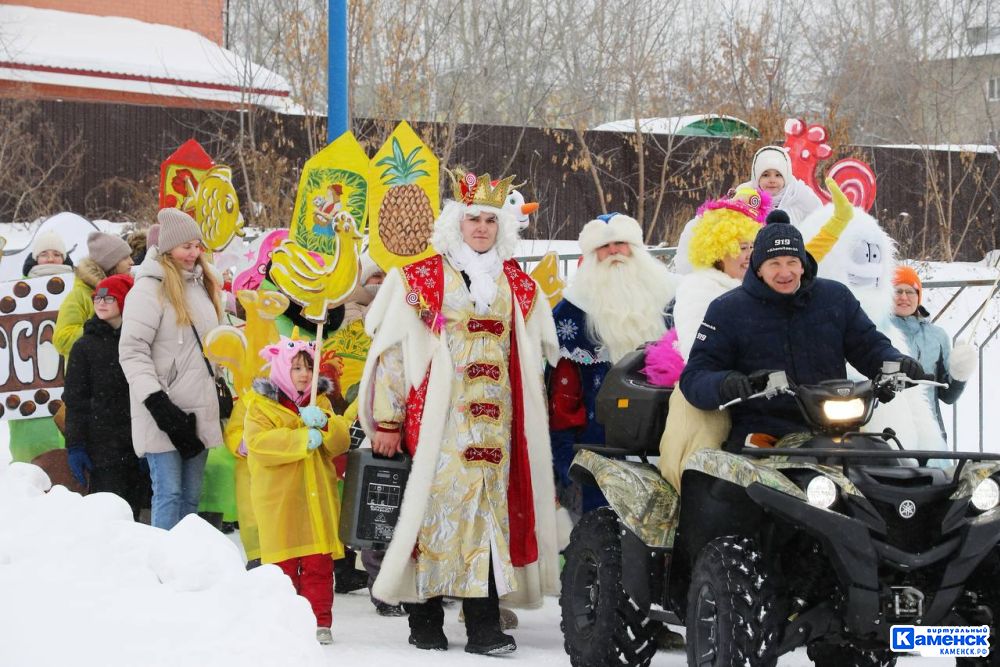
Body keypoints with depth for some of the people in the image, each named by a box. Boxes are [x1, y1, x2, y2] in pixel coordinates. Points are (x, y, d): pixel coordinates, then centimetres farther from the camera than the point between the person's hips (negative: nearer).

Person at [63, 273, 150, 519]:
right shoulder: (85, 346, 5)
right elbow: (75, 400, 3)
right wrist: (75, 445, -5)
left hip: (139, 444, 2)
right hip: (103, 445, -2)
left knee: (133, 514, 4)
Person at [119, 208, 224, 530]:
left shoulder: (201, 285, 16)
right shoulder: (149, 288, -10)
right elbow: (132, 350, -15)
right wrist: (156, 401, -21)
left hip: (198, 409, 8)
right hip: (165, 411, -7)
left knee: (191, 495, 10)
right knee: (169, 492, -10)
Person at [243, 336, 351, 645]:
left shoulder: (319, 402, 14)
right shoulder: (261, 405, -1)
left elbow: (340, 442, 6)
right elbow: (258, 443, -17)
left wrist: (323, 424, -15)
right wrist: (302, 439, -23)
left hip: (317, 497, 4)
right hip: (279, 499, -4)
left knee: (319, 562, 4)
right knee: (284, 562, 0)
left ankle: (319, 621, 11)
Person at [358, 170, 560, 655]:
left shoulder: (519, 286, 15)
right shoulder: (421, 279, 3)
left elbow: (535, 358, 23)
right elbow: (391, 349, 1)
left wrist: (530, 421, 19)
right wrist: (386, 420, -3)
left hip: (494, 419, 3)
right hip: (437, 416, -3)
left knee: (488, 505, -2)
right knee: (434, 504, -6)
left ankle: (483, 625, -2)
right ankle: (425, 623, 2)